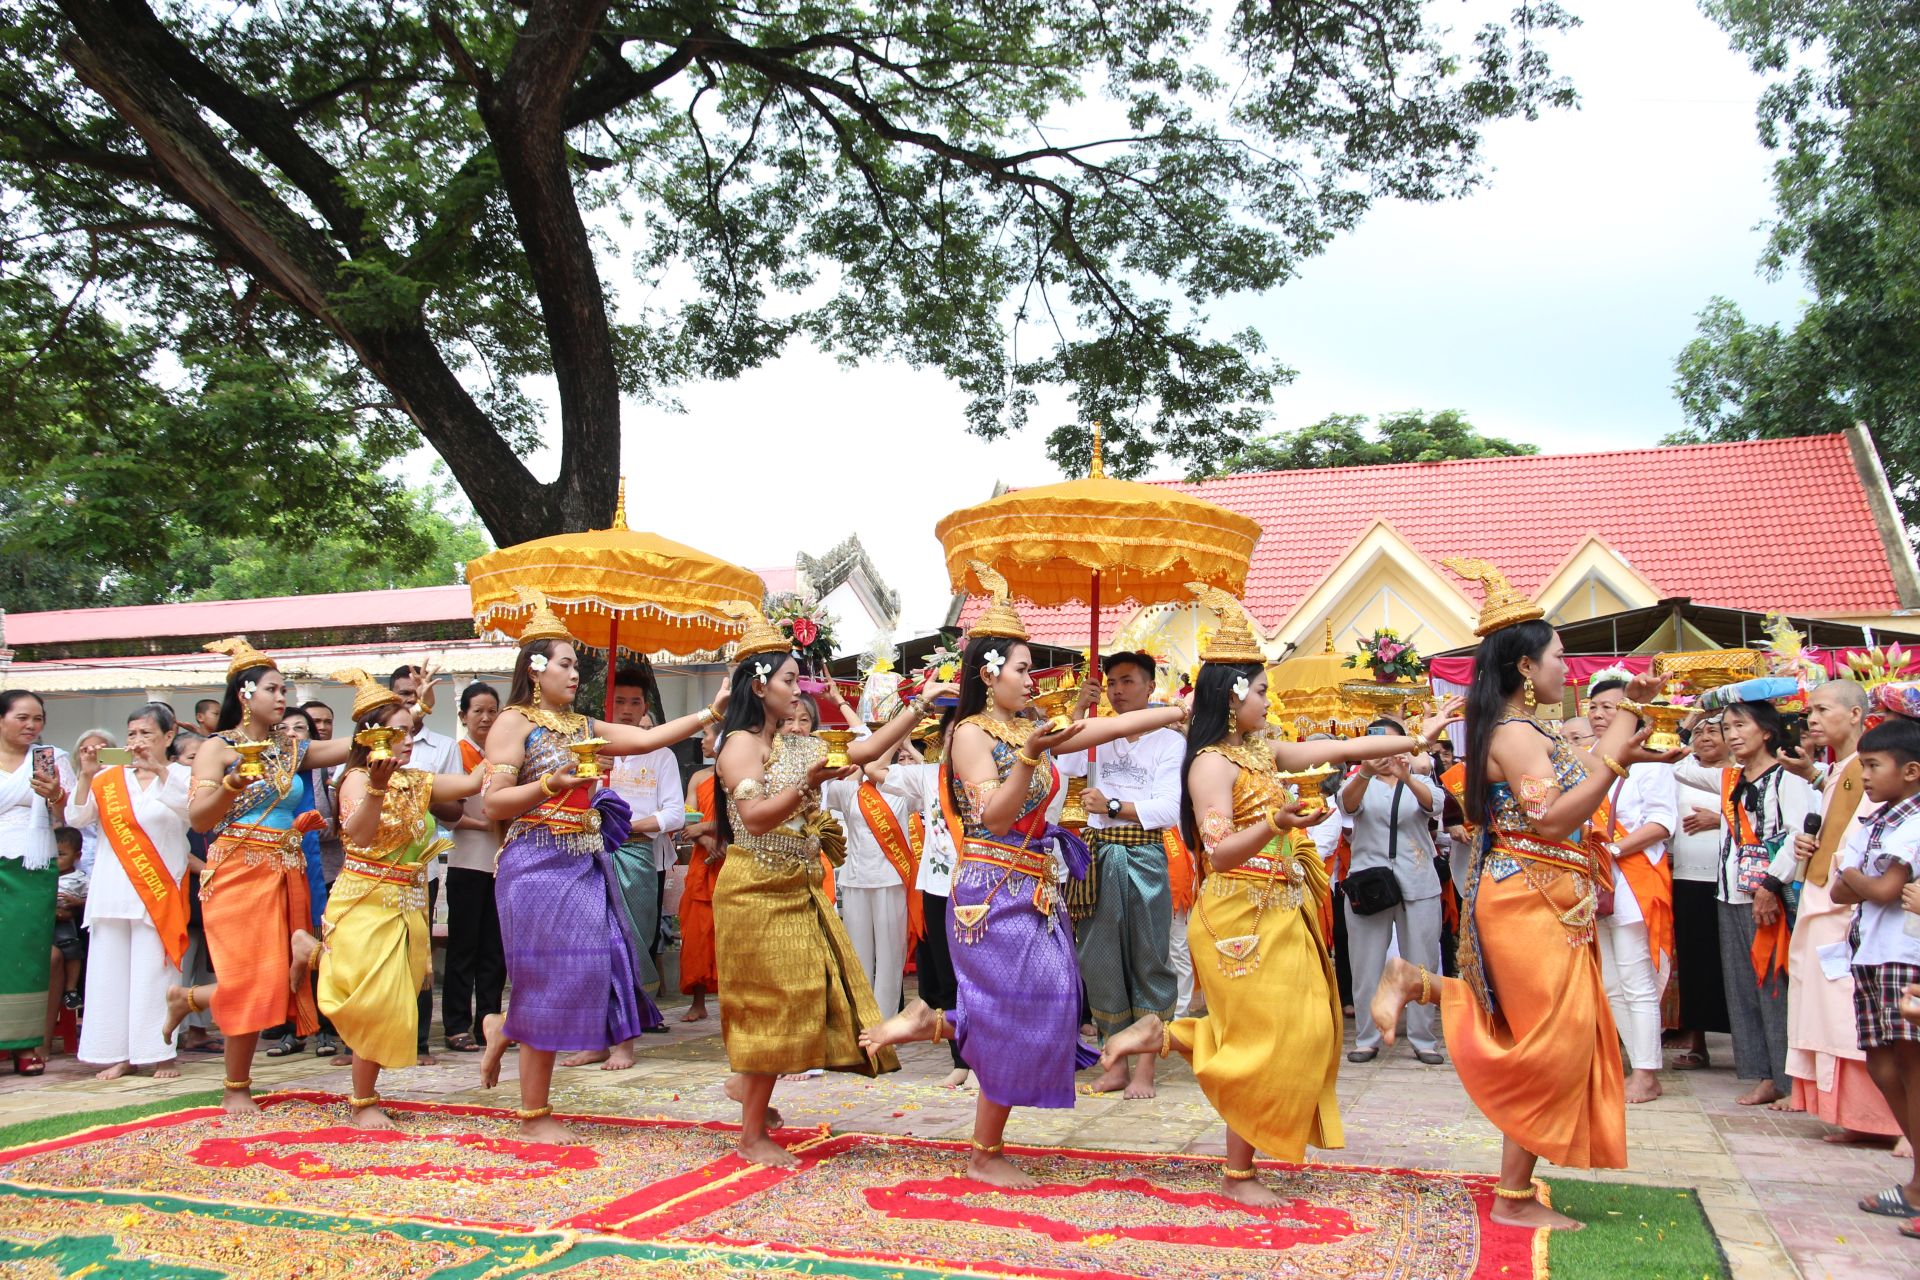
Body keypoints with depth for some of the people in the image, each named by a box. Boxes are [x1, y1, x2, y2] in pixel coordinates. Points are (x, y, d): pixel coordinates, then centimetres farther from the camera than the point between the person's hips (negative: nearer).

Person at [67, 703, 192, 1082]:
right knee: (110, 971, 4)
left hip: (158, 891, -4)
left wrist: (158, 769, -26)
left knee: (154, 971, -4)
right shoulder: (110, 779, 12)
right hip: (113, 891, 4)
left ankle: (161, 1053, 2)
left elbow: (191, 808, -17)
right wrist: (86, 775, -11)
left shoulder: (181, 776, 3)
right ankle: (118, 1053, 11)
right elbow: (76, 817, 2)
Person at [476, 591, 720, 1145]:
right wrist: (551, 784, -22)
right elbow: (494, 804, -9)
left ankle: (502, 1028, 33)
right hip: (539, 866, -7)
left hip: (586, 866, 7)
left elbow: (647, 739, 8)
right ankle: (534, 1116, 10)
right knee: (551, 980, -3)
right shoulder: (514, 722, -4)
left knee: (587, 973, 6)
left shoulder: (581, 727, 16)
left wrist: (710, 714, 1)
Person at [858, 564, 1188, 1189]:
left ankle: (931, 1022, 20)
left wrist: (1180, 710, 7)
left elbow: (1111, 726, 11)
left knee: (1041, 1007, 8)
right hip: (995, 895, -8)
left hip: (1035, 894, 8)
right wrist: (1029, 758, -30)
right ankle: (985, 1158, 13)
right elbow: (993, 815, -20)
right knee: (1014, 1020, -2)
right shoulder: (971, 733, -10)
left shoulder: (1028, 730, 11)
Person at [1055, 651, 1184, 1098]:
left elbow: (1170, 809, -8)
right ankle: (1116, 1064, 16)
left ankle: (1144, 1068, 8)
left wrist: (1112, 806, -15)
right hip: (1099, 856, 4)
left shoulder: (1169, 741, 2)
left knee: (1148, 958, 0)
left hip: (1144, 856, -3)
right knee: (1101, 959, 5)